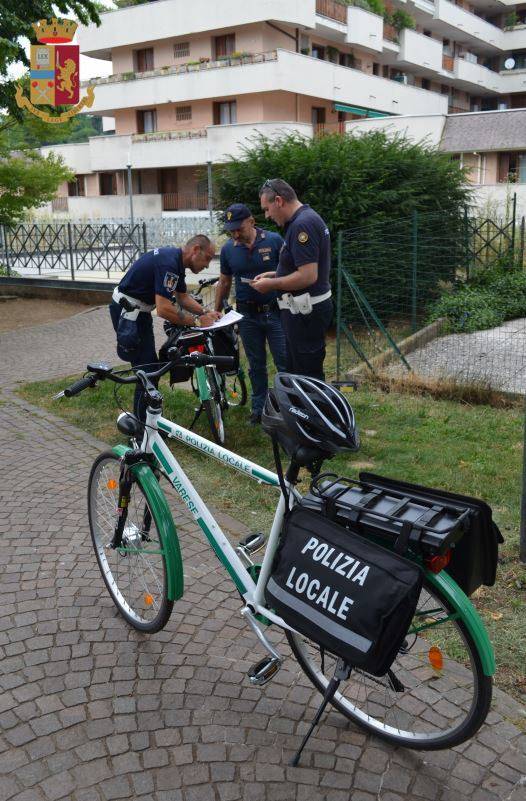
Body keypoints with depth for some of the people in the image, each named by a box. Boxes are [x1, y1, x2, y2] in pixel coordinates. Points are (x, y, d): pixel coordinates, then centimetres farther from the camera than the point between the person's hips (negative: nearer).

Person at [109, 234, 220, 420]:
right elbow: (164, 309, -31)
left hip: (138, 311, 10)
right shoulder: (168, 263, -26)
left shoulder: (176, 260, 6)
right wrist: (197, 320, -22)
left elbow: (183, 297, 15)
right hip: (127, 312, -10)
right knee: (146, 370, -8)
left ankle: (146, 418, 24)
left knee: (151, 366, 15)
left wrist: (206, 313, 0)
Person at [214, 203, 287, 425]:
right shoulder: (228, 249, 2)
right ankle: (258, 407, 24)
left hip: (275, 312, -3)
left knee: (285, 363, -3)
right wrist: (216, 312, 15)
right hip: (248, 315, 3)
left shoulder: (274, 241, -8)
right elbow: (224, 283, 13)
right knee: (256, 365, 12)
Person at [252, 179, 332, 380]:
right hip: (304, 310, 11)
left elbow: (308, 276, -26)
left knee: (307, 375, -3)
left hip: (305, 313, -11)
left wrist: (271, 285, -14)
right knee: (294, 370, 19)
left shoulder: (302, 225, -20)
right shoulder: (308, 218, 13)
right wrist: (275, 275, 13)